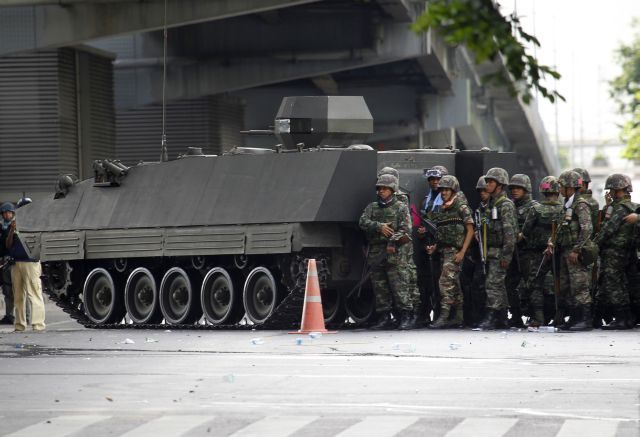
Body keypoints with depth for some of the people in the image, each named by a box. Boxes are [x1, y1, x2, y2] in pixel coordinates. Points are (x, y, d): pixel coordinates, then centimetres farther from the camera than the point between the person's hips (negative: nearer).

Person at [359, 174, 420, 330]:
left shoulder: (401, 208, 5)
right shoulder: (372, 207, 17)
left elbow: (405, 230, -6)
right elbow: (363, 222, 0)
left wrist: (392, 243, -17)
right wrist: (379, 227, -16)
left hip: (396, 254, -5)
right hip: (376, 254, 5)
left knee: (400, 286, -11)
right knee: (379, 288, 6)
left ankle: (407, 317, -10)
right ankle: (384, 318, 12)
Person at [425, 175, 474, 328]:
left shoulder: (461, 208, -6)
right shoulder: (441, 210, 16)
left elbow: (470, 231, -8)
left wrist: (462, 252, -15)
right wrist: (434, 246, 7)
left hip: (455, 251, -8)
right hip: (444, 251, 8)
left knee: (446, 281, -17)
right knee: (454, 285, 10)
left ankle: (444, 316, -20)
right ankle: (457, 318, 13)